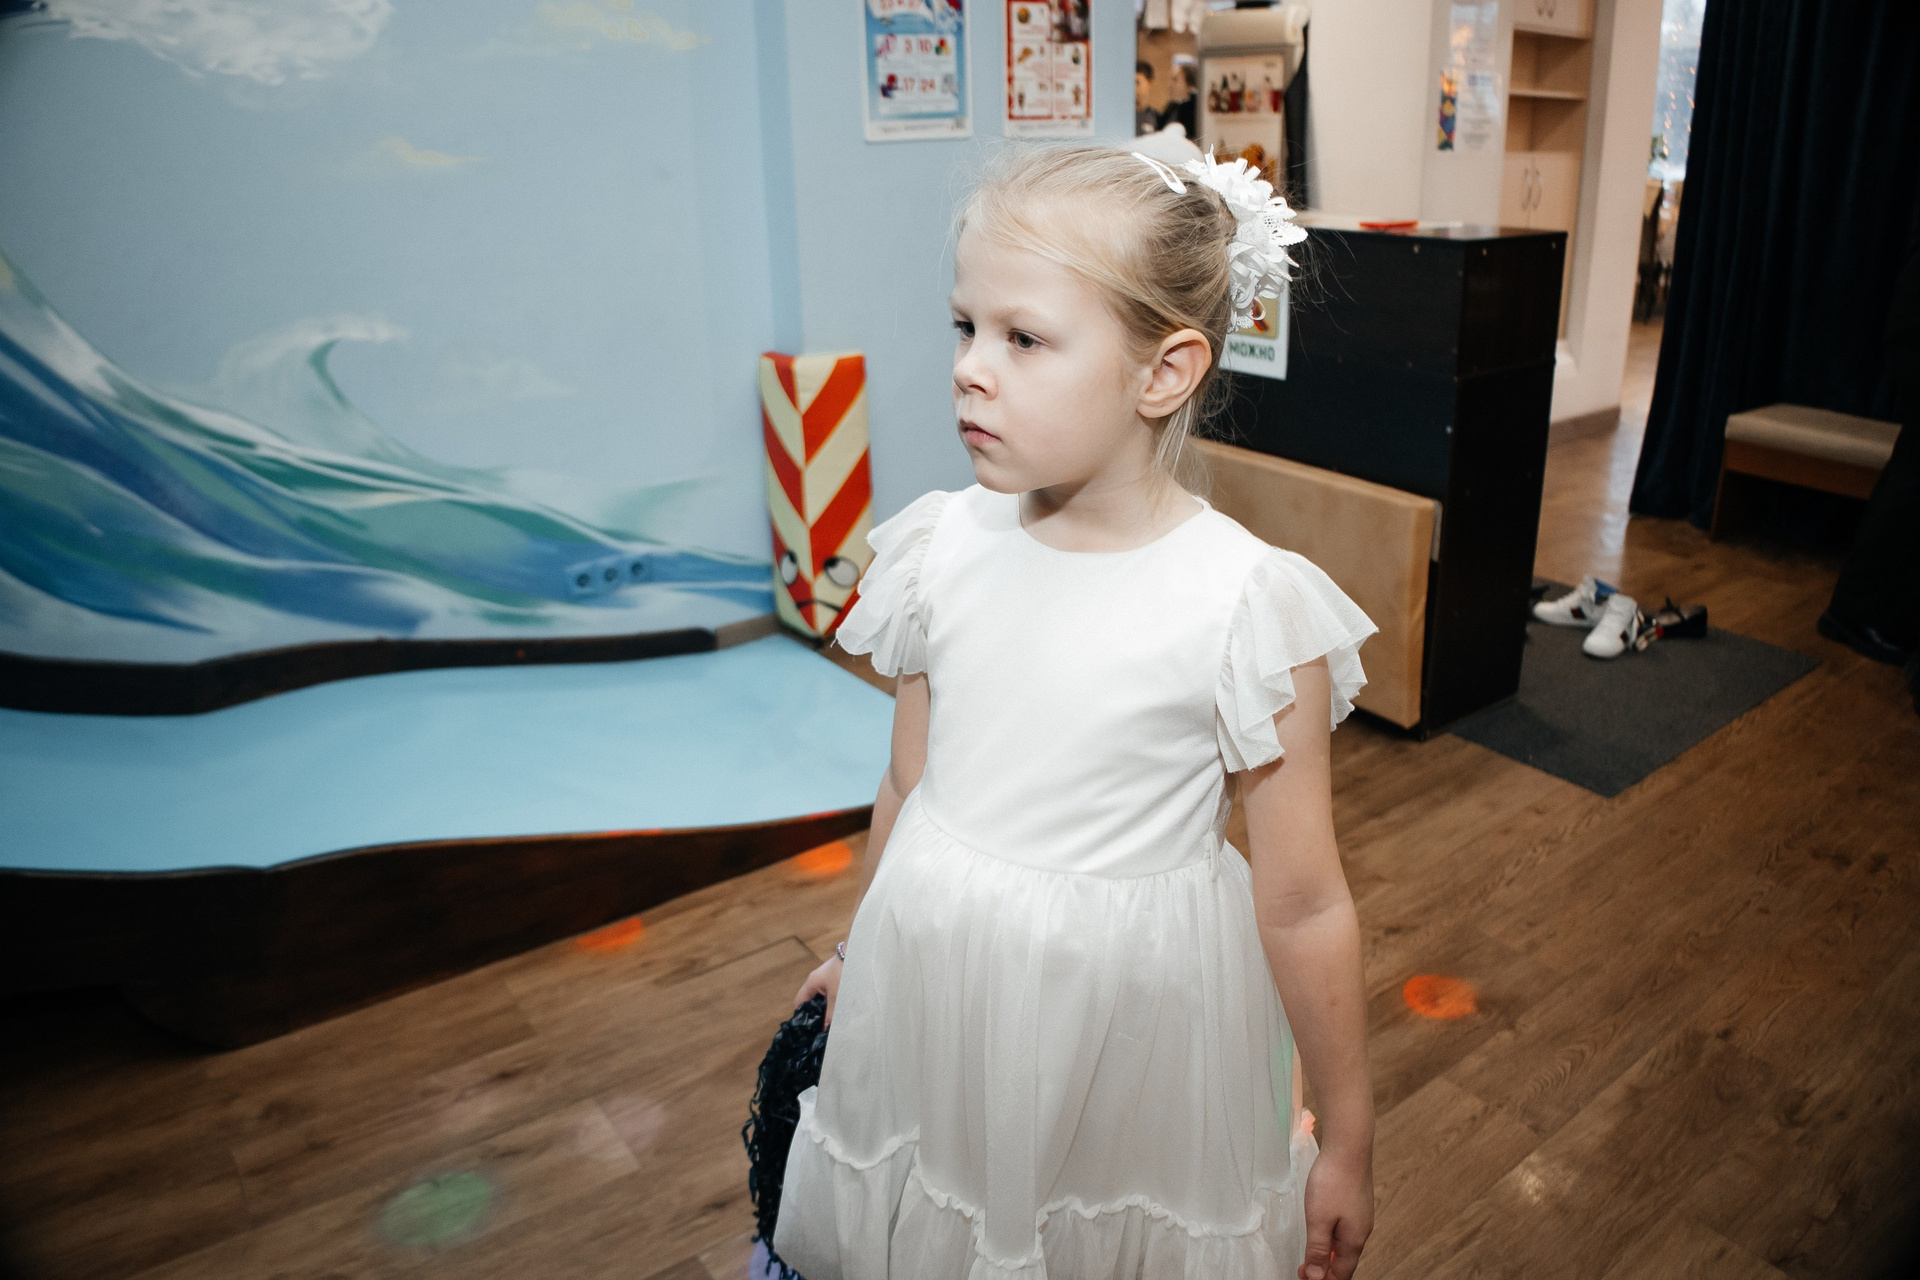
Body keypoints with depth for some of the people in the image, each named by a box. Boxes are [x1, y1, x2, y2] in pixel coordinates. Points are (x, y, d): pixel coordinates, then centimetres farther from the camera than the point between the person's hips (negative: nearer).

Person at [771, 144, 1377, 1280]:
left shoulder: (1245, 604, -20)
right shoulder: (944, 548, -7)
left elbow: (1303, 904, -12)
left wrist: (1348, 1145, -2)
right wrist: (861, 950, 19)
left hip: (1128, 1010, -3)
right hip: (935, 989, 4)